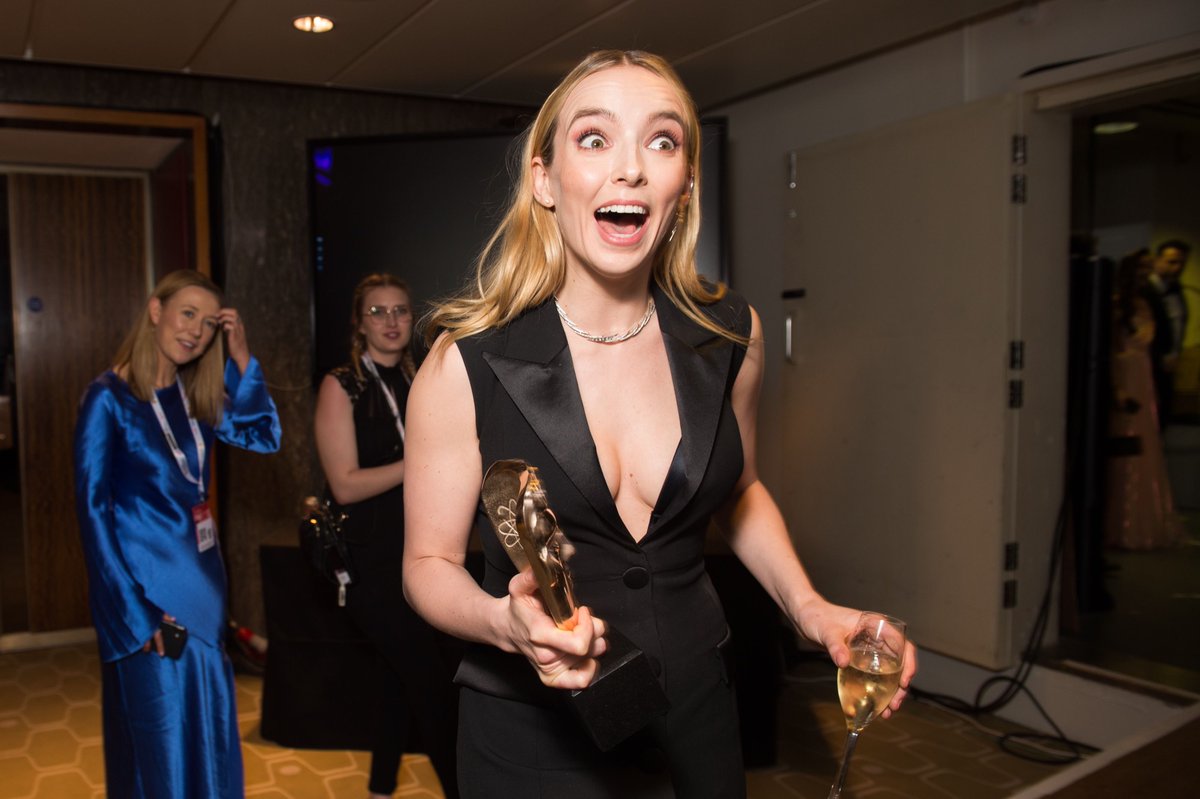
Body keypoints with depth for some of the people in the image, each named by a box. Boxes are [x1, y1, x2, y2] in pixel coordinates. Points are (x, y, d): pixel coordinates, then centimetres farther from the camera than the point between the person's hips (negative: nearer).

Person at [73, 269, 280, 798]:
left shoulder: (196, 396, 5)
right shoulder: (109, 397, -13)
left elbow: (263, 436, 2)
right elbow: (93, 510, -15)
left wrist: (240, 357, -5)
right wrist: (135, 611, -17)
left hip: (203, 583, 7)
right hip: (147, 590, -6)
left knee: (210, 731, 18)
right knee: (162, 739, 7)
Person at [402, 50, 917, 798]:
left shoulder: (731, 336, -7)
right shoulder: (467, 363, -17)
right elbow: (430, 561, -8)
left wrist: (806, 605, -4)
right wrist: (506, 623, -28)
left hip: (695, 708, 4)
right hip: (532, 733, -3)